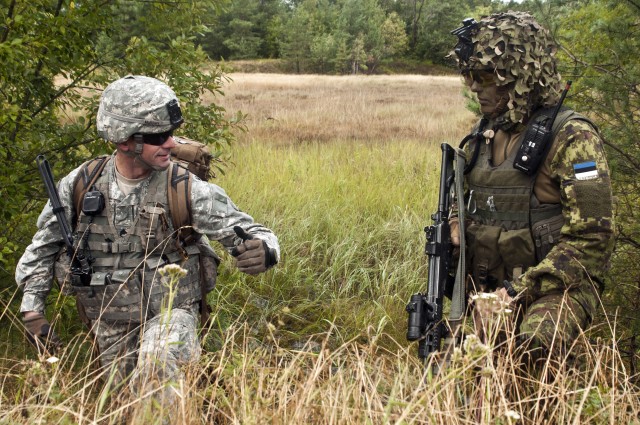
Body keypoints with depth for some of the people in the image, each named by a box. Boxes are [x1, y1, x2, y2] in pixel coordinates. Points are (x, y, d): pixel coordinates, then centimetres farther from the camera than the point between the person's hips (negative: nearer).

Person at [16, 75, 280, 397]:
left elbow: (246, 231, -12)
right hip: (111, 327, 4)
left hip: (169, 313, -4)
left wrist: (261, 251, -36)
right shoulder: (79, 186, -6)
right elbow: (42, 247, 9)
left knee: (156, 365, -34)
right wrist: (31, 308, 2)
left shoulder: (185, 189, -13)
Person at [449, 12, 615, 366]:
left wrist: (522, 289, -19)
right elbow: (466, 208, 26)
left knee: (536, 346, -34)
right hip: (489, 293, 7)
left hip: (555, 287, -7)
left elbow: (590, 239, -16)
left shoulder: (571, 137, -11)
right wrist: (454, 229, 1)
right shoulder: (482, 136, 11)